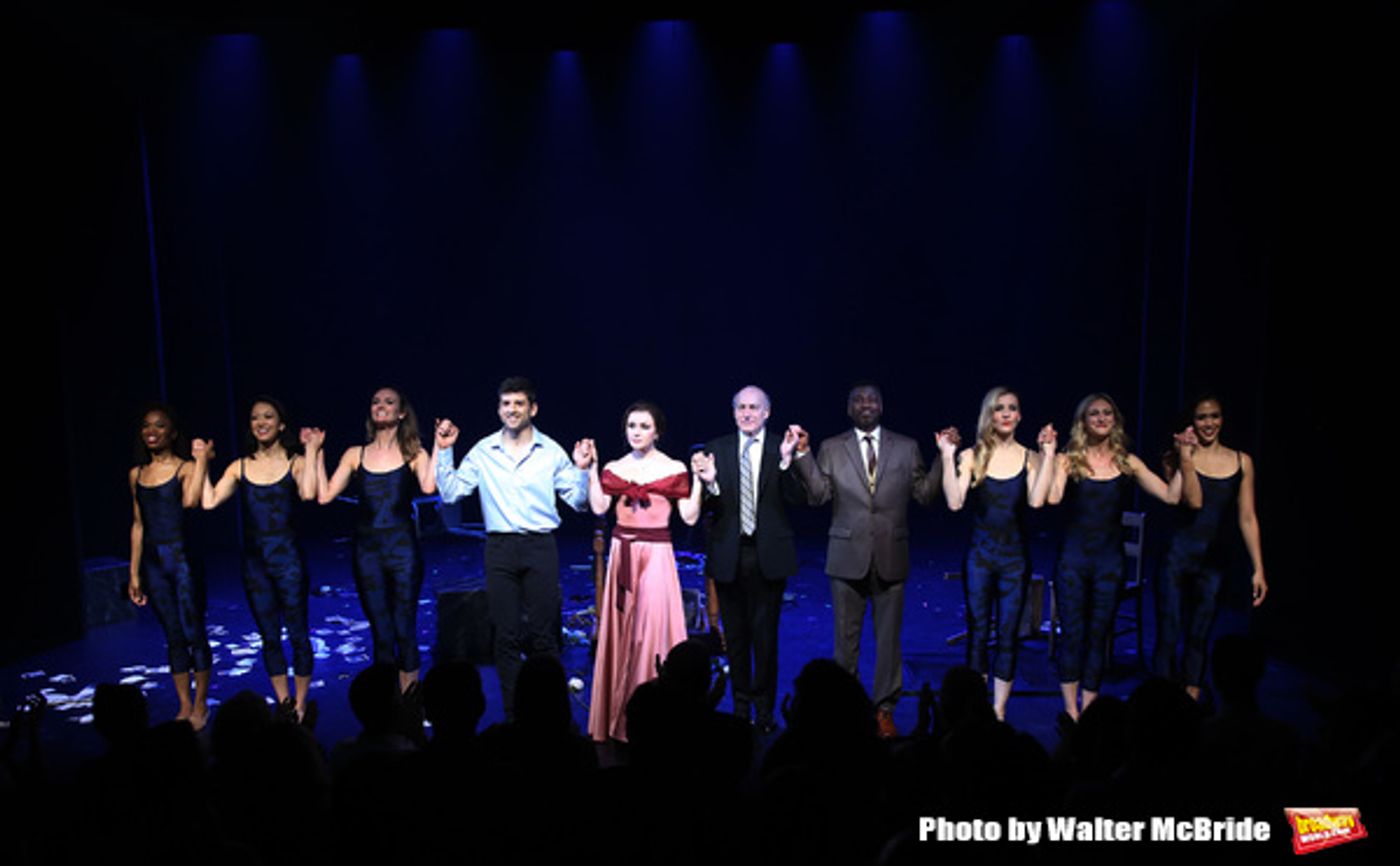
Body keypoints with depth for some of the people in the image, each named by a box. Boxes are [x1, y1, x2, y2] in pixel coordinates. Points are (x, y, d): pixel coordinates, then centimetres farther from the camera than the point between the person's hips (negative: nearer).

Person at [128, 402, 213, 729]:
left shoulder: (186, 468, -4)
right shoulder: (136, 474, 10)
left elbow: (190, 501, -26)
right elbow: (138, 525, 13)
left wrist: (201, 460, -19)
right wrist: (134, 574, 13)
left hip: (182, 557, -5)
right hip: (153, 561, 5)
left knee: (193, 633, 2)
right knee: (173, 637, 12)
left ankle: (201, 705, 16)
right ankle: (184, 707, 22)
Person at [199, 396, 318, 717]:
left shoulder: (295, 463, -3)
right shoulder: (240, 467, 7)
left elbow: (308, 494, -23)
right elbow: (209, 501, -4)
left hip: (287, 557, -3)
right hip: (254, 558, 4)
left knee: (297, 634, 3)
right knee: (269, 637, 12)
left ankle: (300, 707, 16)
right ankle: (284, 706, 24)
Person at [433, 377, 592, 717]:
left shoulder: (552, 452, 2)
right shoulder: (483, 452, 5)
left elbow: (579, 501, 4)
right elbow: (450, 492, 5)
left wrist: (582, 469, -13)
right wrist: (443, 452, -2)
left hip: (540, 548, -1)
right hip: (500, 548, 2)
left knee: (543, 634, 1)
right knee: (506, 635, 6)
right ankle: (513, 714, 18)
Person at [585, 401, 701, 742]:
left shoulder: (674, 469, 1)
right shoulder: (615, 468, 8)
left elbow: (690, 517, -4)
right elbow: (599, 507, -6)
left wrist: (699, 481, -13)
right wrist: (590, 469, -7)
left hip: (656, 554, -3)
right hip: (622, 552, 3)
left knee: (653, 630, -4)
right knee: (620, 629, 6)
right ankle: (617, 716, 17)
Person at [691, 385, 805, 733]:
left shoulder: (783, 449, -1)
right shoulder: (716, 450, 3)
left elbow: (798, 498, -12)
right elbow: (710, 507, -3)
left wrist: (786, 460, -25)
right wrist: (710, 482, -23)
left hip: (768, 554, -2)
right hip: (728, 555, 2)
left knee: (765, 634, 4)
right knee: (735, 635, 12)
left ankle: (764, 710, 18)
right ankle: (741, 707, 26)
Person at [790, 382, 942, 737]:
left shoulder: (907, 448, 6)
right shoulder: (831, 449, 5)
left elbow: (924, 494, 1)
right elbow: (818, 494, -5)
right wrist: (803, 454, -14)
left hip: (891, 557, 1)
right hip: (848, 557, 0)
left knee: (888, 637, 8)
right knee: (846, 638, 8)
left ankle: (884, 709, 21)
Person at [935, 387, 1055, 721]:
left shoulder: (1031, 458, 0)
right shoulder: (971, 457, -2)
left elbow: (1036, 500, -17)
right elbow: (954, 502, -15)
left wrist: (1049, 454, -18)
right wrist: (948, 457, -19)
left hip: (1015, 558, 1)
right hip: (980, 556, 0)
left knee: (1008, 636, 6)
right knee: (977, 633, 6)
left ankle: (999, 711, 17)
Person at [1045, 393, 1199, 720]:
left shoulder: (1127, 463, 5)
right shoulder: (1069, 460, -3)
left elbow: (1172, 496, -1)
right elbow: (1052, 497, -21)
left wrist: (1185, 459, -9)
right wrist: (1048, 454, -24)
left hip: (1110, 560, 2)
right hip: (1074, 557, -2)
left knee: (1099, 635, 8)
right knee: (1072, 634, 2)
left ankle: (1087, 711, 20)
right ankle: (1071, 711, 14)